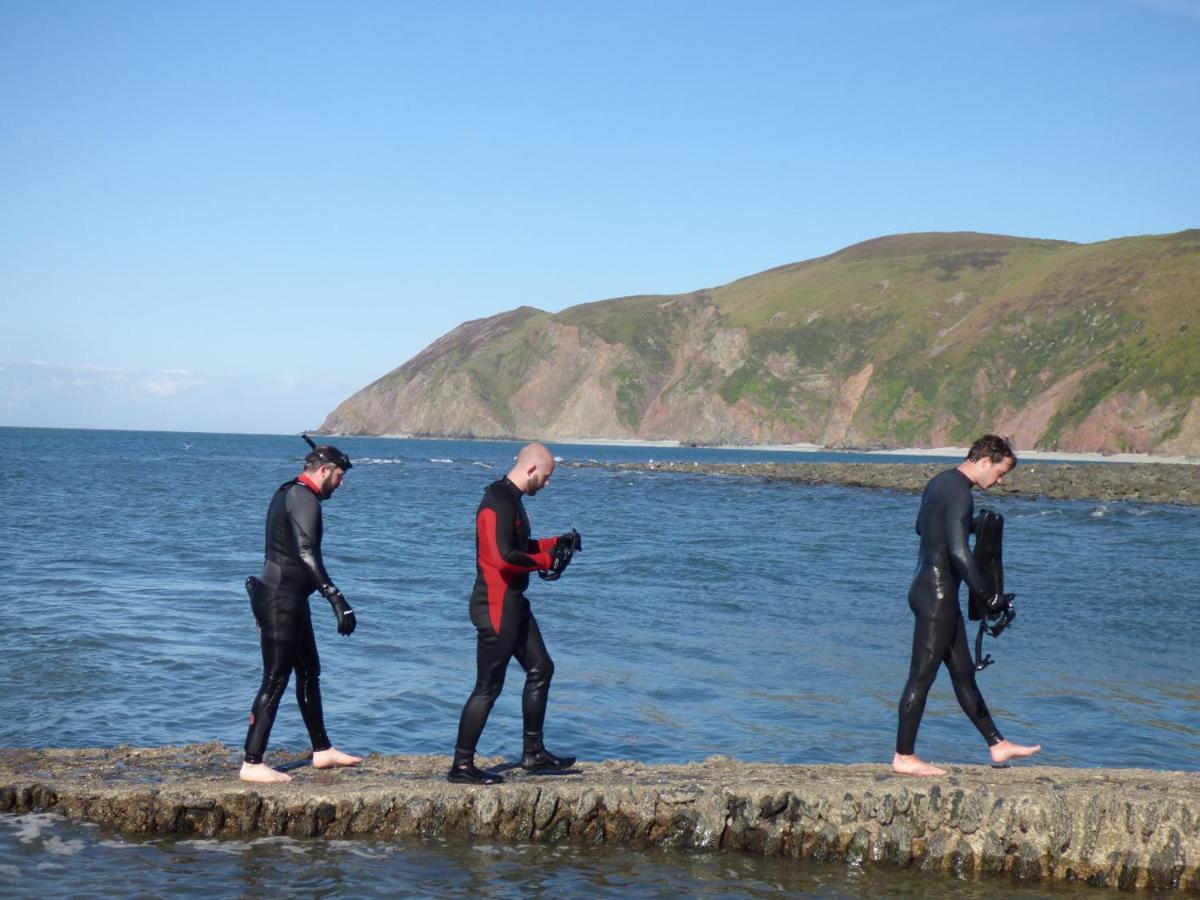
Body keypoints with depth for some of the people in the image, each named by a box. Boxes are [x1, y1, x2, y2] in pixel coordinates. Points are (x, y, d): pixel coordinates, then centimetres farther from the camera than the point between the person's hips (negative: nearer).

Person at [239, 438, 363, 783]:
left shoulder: (288, 493, 15)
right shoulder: (305, 499, -17)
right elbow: (307, 554, -30)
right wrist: (337, 600, -36)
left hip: (288, 600, 11)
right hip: (282, 601, -11)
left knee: (309, 673, 18)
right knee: (275, 681, -8)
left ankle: (322, 750, 28)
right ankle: (251, 764, -6)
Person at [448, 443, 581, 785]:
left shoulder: (510, 499, 14)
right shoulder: (498, 503, -19)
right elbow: (504, 557, -28)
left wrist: (556, 543, 15)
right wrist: (546, 561, -15)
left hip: (513, 603, 11)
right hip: (496, 606, -11)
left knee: (540, 669, 16)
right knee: (488, 687, -6)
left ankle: (533, 753, 25)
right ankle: (461, 766, 1)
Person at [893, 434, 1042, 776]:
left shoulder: (940, 481, 13)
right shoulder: (960, 492, -18)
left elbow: (921, 527, 29)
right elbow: (959, 553, -25)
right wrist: (987, 594, -18)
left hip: (926, 587, 10)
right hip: (937, 594, -10)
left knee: (963, 672, 15)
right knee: (922, 675, -4)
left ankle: (997, 746, 23)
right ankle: (904, 757, 2)